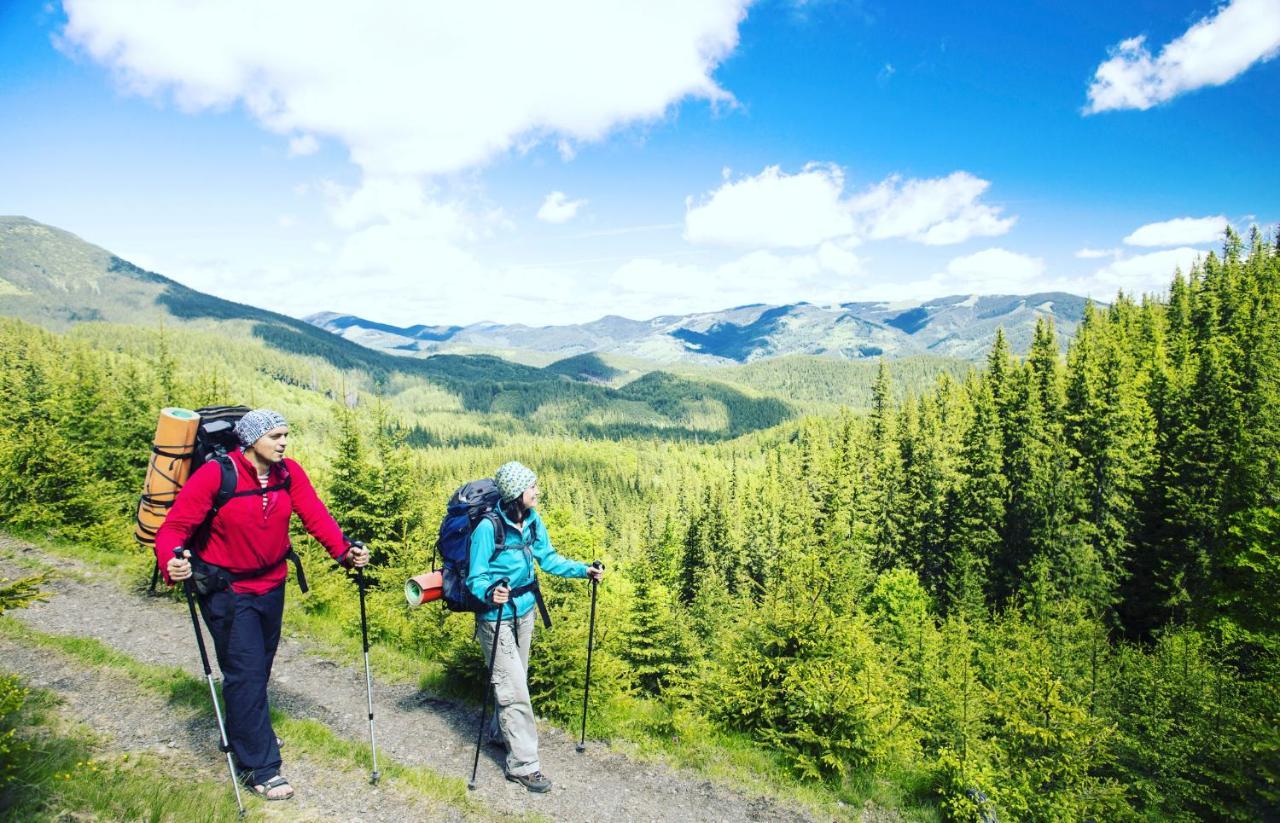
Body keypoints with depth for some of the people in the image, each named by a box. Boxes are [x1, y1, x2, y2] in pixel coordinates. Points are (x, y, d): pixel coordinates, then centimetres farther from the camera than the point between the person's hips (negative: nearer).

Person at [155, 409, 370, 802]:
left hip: (272, 585, 5)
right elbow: (175, 526, -22)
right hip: (227, 590, -5)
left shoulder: (289, 473, -9)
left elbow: (315, 514, -16)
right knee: (246, 673, -5)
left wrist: (343, 549, -30)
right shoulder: (215, 475, -21)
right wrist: (171, 564, -42)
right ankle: (259, 767, 8)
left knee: (260, 665, 22)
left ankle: (246, 730, 49)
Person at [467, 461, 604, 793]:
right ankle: (523, 764, 10)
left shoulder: (533, 520, -5)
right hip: (497, 617, -7)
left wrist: (584, 569, -5)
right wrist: (490, 594, -40)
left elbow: (548, 558, 6)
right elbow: (475, 578, -19)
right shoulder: (488, 528, -25)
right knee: (514, 688, -4)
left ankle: (500, 731, 47)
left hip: (525, 611, 7)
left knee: (516, 679, 23)